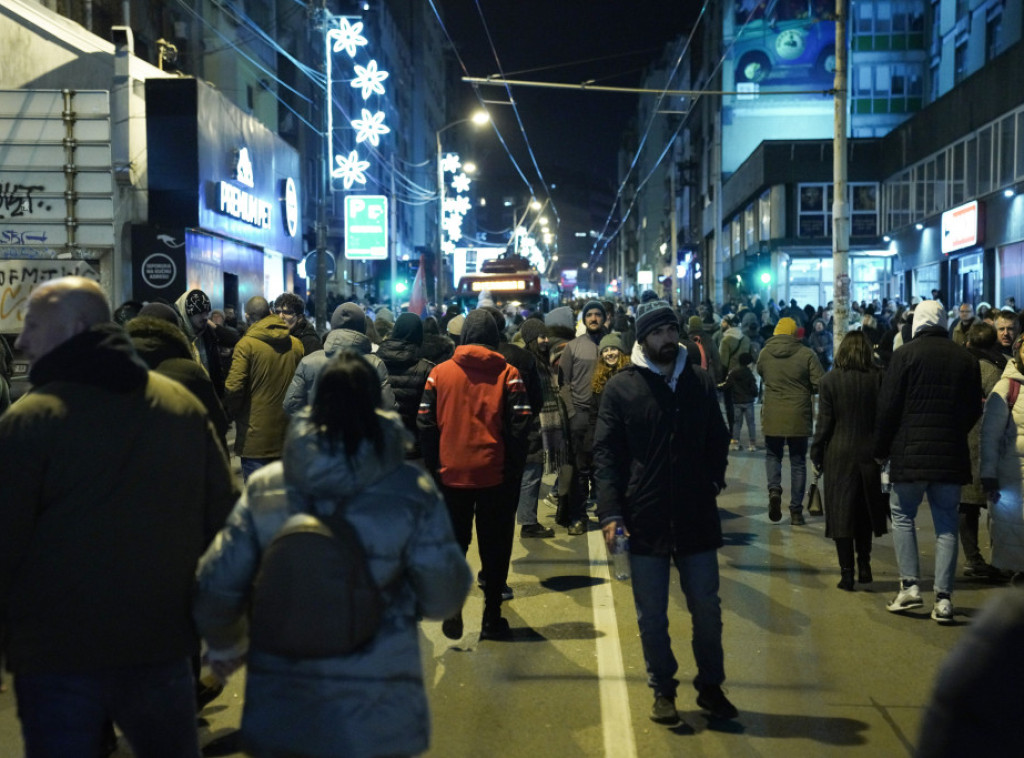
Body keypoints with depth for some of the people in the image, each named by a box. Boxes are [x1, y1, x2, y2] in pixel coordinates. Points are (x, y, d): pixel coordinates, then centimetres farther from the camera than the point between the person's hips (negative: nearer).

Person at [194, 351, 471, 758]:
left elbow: (216, 588, -2)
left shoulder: (263, 488, -5)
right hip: (378, 713, -1)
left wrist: (225, 645, 17)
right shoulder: (411, 492, -10)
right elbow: (444, 595, -7)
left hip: (281, 709, 2)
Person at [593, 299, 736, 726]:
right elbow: (606, 454, -5)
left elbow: (718, 441, 15)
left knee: (706, 609, 11)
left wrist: (713, 483, 0)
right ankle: (663, 690, 24)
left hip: (697, 517, 2)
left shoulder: (700, 382, 5)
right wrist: (610, 512, -13)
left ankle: (710, 686, 28)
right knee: (651, 616, 9)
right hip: (644, 519, -2)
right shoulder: (621, 387, -3)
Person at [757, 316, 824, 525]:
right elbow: (820, 384, -9)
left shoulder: (764, 353, -1)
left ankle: (774, 489, -7)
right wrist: (804, 389, 10)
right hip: (799, 416, -1)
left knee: (773, 455, 20)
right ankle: (796, 511, 11)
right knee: (798, 463, 9)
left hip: (772, 416, 1)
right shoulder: (806, 354, -8)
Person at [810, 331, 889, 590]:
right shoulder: (878, 379, -3)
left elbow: (824, 422, -6)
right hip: (870, 454, 2)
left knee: (841, 513, 3)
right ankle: (864, 566, 19)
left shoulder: (830, 380, -6)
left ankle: (847, 573, 2)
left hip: (839, 454, -2)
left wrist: (816, 453, 3)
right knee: (864, 512, 18)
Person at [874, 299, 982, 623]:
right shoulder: (966, 359, 7)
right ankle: (943, 599, 4)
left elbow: (888, 408, -6)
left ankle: (910, 585, 2)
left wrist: (881, 449, 4)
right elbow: (975, 410, 12)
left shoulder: (906, 354, -5)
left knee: (902, 515, 12)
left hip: (910, 453, -3)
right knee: (946, 525, 7)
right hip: (952, 456, 3)